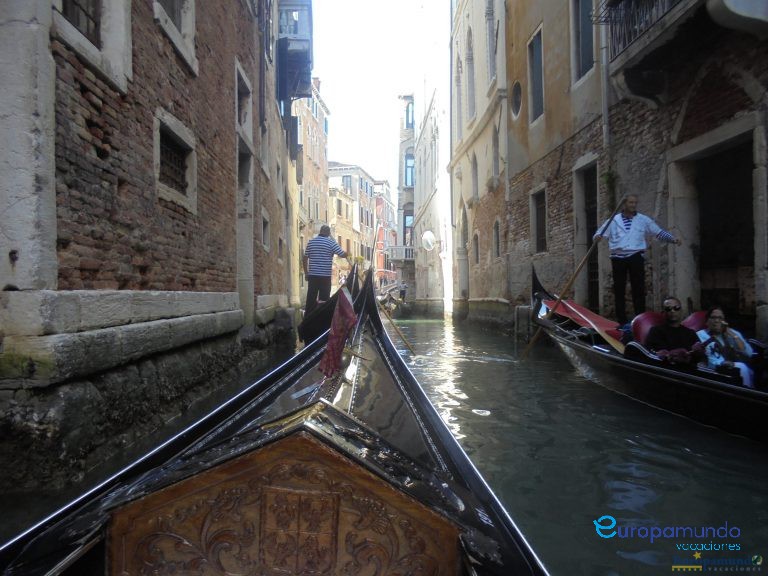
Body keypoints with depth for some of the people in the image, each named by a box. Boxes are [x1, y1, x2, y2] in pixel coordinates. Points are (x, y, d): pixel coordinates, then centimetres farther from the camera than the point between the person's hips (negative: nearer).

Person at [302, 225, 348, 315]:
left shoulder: (311, 242, 7)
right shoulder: (331, 242, -5)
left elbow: (305, 259, 9)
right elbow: (343, 255, -5)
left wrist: (306, 273, 16)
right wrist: (347, 253, 18)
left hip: (312, 275, 3)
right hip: (325, 276, -3)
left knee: (310, 299, 6)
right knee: (324, 300, 3)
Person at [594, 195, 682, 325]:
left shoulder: (644, 220, 8)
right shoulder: (613, 220, 6)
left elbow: (659, 232, 10)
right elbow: (599, 233, 2)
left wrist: (673, 239, -5)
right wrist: (597, 237, -21)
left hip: (636, 257, 0)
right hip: (618, 258, 0)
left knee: (639, 289, 0)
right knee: (619, 290, 3)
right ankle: (621, 322, 10)